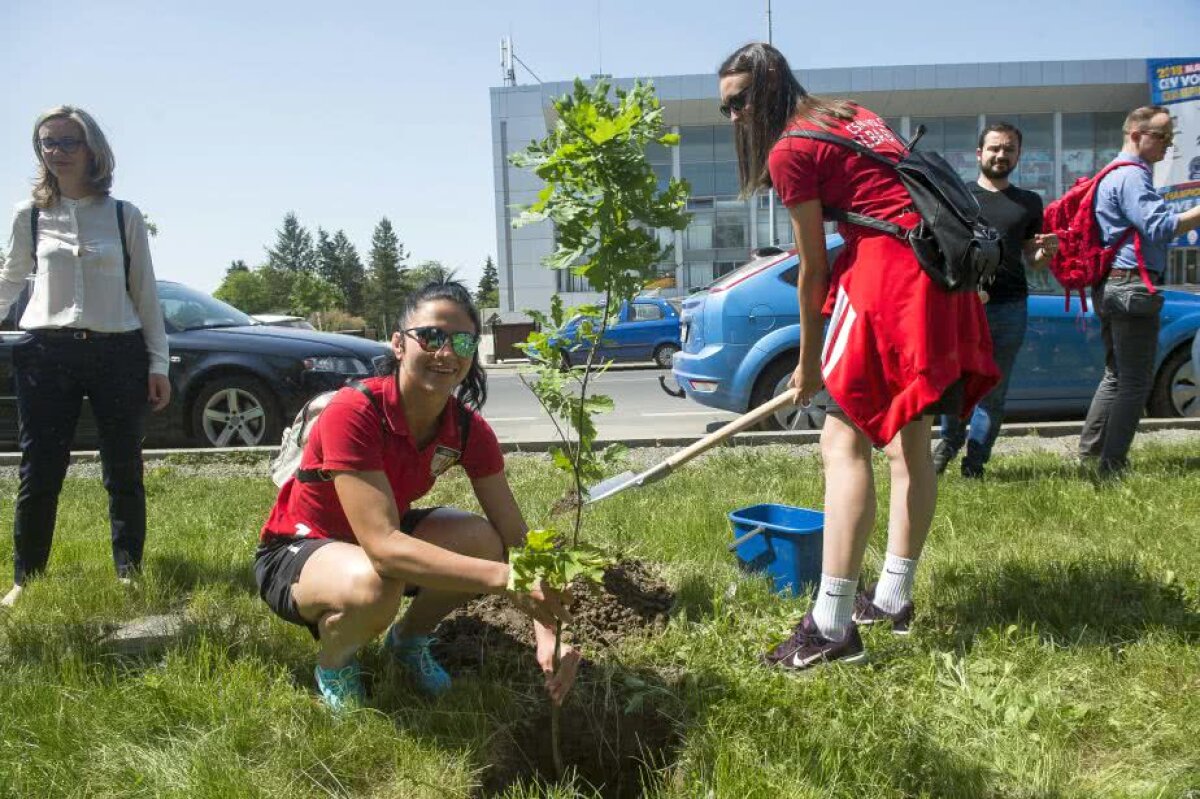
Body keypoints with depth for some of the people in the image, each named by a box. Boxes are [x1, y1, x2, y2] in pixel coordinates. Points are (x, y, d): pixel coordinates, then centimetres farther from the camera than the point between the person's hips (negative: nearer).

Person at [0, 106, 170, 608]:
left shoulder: (124, 216, 4)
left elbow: (145, 294, 5)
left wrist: (158, 362, 1)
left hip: (119, 352, 0)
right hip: (48, 353, 1)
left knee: (124, 473, 5)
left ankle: (128, 574, 18)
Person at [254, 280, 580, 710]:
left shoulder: (467, 428, -14)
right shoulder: (353, 413, -32)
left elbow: (514, 536, -15)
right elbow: (383, 546, -40)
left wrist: (547, 633, -30)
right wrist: (502, 578, -49)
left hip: (380, 535, 5)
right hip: (297, 551, -5)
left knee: (483, 541, -22)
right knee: (376, 585, -38)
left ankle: (409, 638, 7)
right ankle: (334, 664, -2)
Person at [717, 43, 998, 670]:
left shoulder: (789, 152, -3)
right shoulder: (854, 115, 22)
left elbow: (813, 269, -2)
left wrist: (808, 363, 9)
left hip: (889, 272, -9)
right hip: (943, 271, 9)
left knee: (844, 444, -11)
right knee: (910, 440, 13)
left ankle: (833, 625, -14)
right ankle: (893, 598, 22)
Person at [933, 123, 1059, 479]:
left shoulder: (1029, 203, 19)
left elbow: (1034, 261, 22)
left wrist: (1047, 251, -2)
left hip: (1010, 309, 3)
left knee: (994, 392, 4)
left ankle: (974, 464, 12)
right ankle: (950, 441, 20)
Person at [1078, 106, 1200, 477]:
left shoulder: (1115, 175, 21)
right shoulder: (1131, 177, -12)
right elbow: (1160, 227, -21)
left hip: (1111, 288, 11)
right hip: (1132, 287, -11)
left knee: (1116, 375, 17)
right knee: (1136, 381, -5)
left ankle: (1089, 453, 20)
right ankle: (1112, 465, -2)